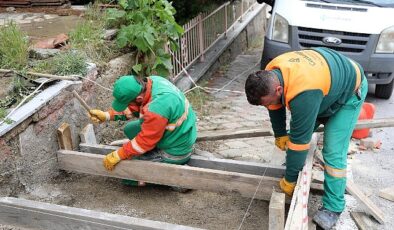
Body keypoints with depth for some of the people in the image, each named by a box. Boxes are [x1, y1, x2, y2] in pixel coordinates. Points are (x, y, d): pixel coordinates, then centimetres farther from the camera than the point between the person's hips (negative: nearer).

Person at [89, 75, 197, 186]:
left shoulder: (156, 109, -36)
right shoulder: (151, 81, -10)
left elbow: (145, 141, -24)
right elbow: (133, 107, 5)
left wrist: (116, 156, -13)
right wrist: (106, 115, -2)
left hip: (176, 152, -9)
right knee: (129, 129, 17)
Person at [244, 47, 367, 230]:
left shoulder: (303, 94, -45)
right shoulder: (269, 75, -21)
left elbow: (299, 140, -37)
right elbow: (275, 109, -1)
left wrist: (289, 180, -27)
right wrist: (280, 136, 5)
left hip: (349, 91, -8)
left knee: (333, 152, -12)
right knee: (300, 128, 7)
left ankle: (332, 208, -1)